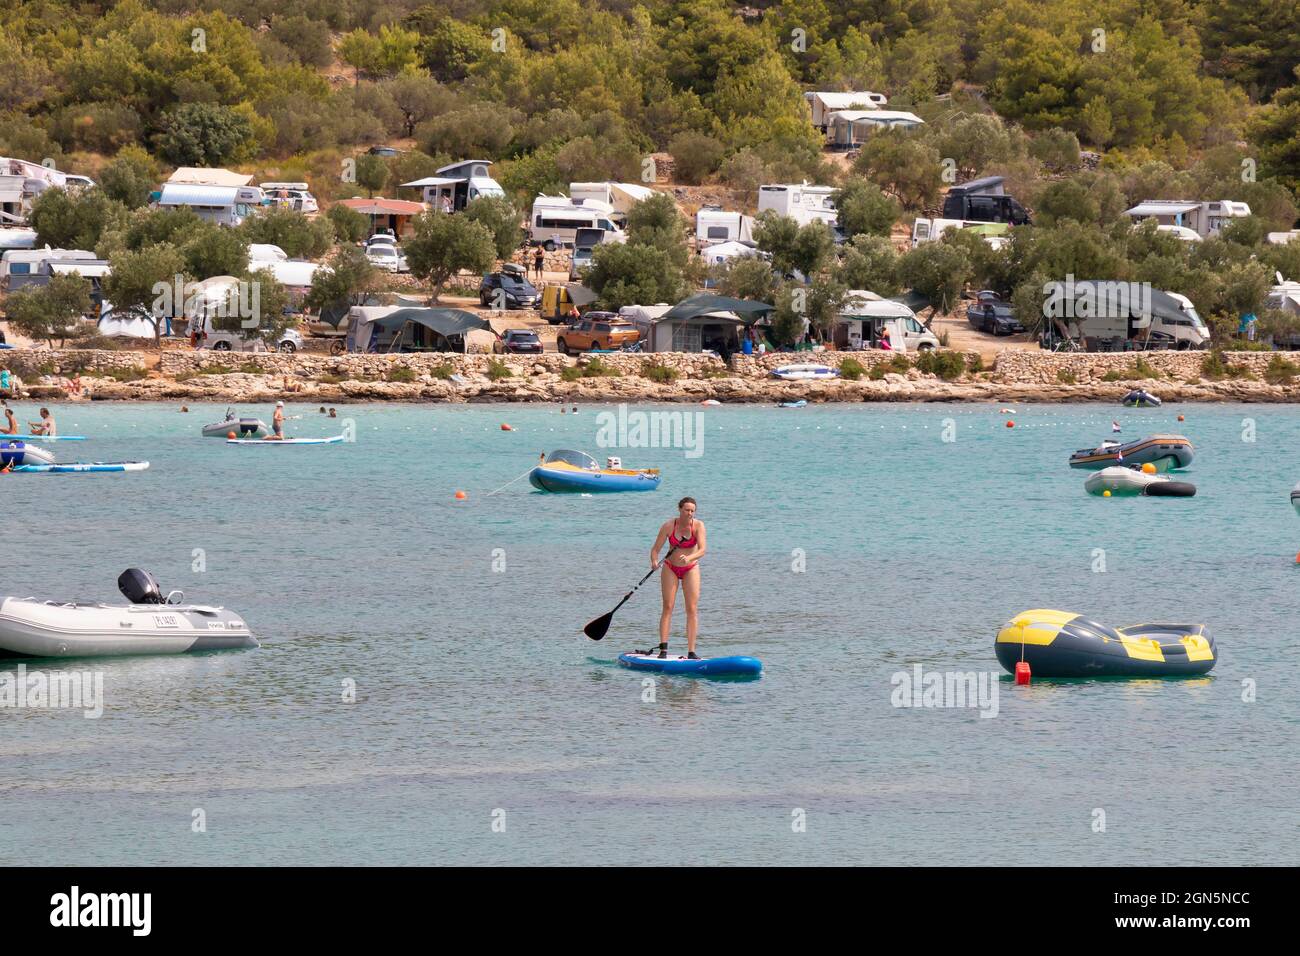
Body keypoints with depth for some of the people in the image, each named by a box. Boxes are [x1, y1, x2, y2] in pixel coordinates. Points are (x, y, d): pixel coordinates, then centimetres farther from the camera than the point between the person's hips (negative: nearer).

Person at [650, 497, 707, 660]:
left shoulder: (698, 526, -15)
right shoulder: (668, 526, -14)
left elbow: (702, 549, -26)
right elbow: (655, 549, -13)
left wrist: (689, 558, -45)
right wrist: (654, 561, -34)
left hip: (690, 569, 0)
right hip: (671, 568, 0)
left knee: (692, 609, -6)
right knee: (668, 607, -8)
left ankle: (691, 651, -7)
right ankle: (663, 649, -13)